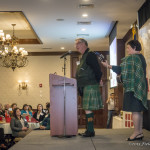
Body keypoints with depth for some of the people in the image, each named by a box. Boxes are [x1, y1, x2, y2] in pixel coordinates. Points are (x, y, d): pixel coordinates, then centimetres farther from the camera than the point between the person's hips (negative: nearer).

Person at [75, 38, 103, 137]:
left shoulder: (90, 55, -10)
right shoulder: (84, 56, 20)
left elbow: (98, 70, -16)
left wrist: (97, 81, -9)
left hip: (90, 86, -10)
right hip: (85, 87, 10)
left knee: (88, 109, -10)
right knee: (87, 109, 12)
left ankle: (90, 131, -6)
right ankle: (89, 130, 18)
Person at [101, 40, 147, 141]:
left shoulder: (131, 58, -12)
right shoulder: (141, 57, 18)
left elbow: (121, 69, -13)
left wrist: (108, 66, -4)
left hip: (133, 87, -10)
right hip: (141, 86, 10)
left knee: (135, 110, -8)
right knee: (138, 110, 10)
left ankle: (137, 132, -7)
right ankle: (140, 132, 14)